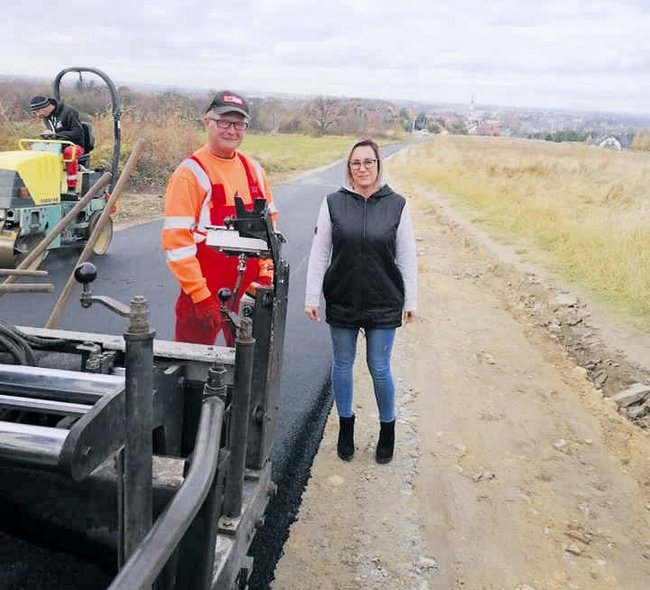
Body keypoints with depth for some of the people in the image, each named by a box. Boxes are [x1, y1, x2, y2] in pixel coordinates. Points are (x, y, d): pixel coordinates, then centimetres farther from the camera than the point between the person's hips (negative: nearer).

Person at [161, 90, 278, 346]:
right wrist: (200, 295, -16)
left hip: (248, 293, 5)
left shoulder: (254, 169, 7)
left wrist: (266, 276, 5)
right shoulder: (191, 173, -11)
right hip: (203, 295, -5)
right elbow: (176, 240, -15)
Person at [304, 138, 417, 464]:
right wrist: (311, 297, -2)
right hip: (341, 301, 1)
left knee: (379, 368, 8)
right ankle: (346, 426, 33)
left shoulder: (396, 204, -4)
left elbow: (407, 257, 0)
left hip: (383, 303, -1)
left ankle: (387, 429, 30)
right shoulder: (334, 202, -4)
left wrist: (411, 300, 1)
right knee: (342, 365, 13)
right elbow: (319, 253, -1)